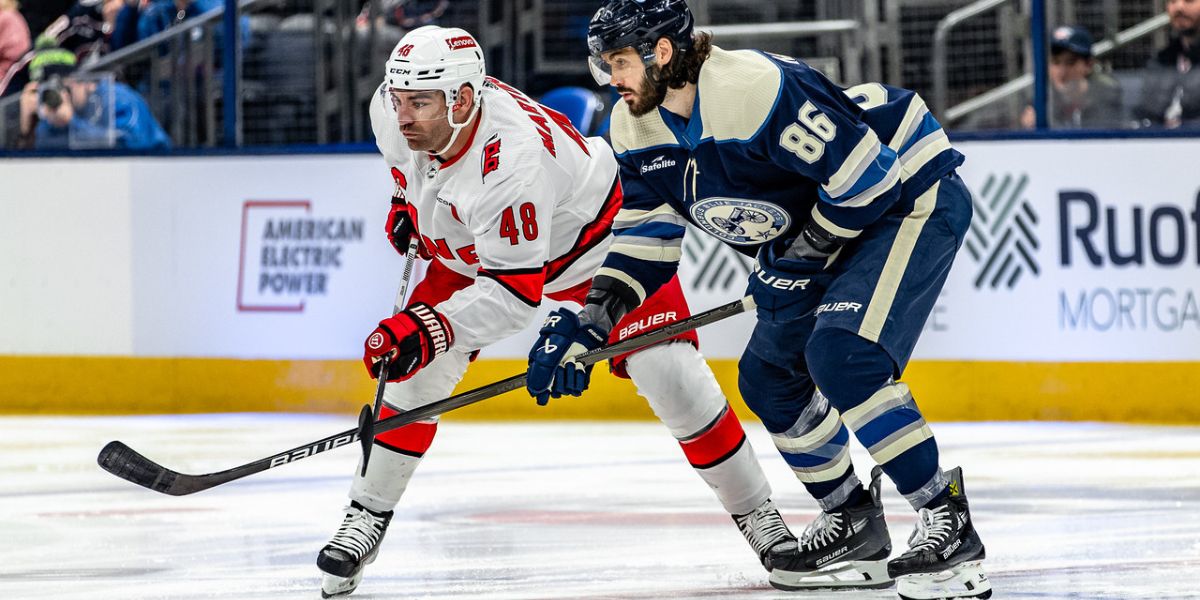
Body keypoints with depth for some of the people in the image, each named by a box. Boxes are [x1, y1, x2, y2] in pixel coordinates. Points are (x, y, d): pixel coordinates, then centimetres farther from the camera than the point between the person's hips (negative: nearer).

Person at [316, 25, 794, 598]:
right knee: (417, 368, -10)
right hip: (470, 249, 6)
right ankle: (368, 514, 4)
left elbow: (513, 293, -45)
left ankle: (756, 512, -2)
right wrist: (405, 202, 5)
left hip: (593, 237, -6)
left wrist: (432, 329, -55)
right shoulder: (392, 112, -24)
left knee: (666, 368, -16)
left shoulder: (511, 160, -44)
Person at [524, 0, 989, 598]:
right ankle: (853, 525, 24)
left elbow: (865, 178, -29)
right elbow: (641, 242, 4)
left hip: (911, 197, -10)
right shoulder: (636, 129, -4)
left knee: (841, 354, -26)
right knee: (769, 378, 7)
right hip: (816, 229, 10)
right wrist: (583, 325, -8)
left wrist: (799, 259, -18)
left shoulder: (762, 89, -32)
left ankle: (948, 521, -19)